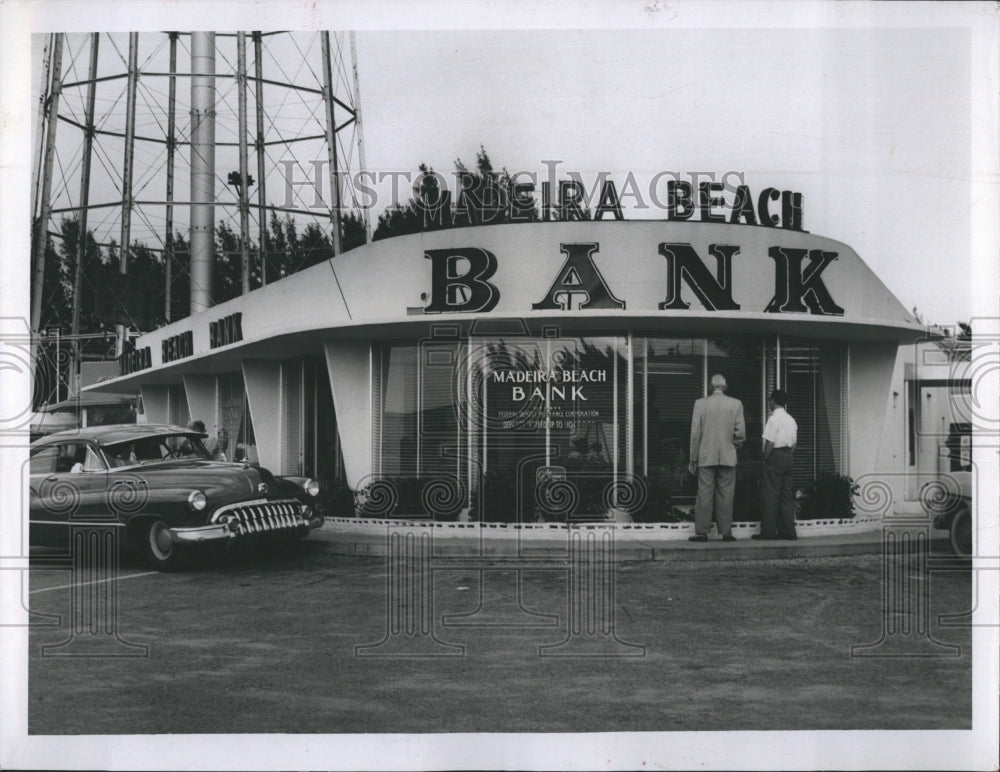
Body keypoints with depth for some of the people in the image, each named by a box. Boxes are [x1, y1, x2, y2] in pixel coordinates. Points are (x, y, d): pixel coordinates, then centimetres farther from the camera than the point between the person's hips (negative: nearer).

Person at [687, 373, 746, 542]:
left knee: (704, 494, 1)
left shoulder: (701, 403, 0)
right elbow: (740, 432, -2)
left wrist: (693, 459, 5)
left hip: (706, 457, 0)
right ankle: (726, 533, 3)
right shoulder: (736, 404, 0)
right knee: (726, 495, 4)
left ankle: (701, 532, -1)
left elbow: (695, 433, 0)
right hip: (728, 457, 0)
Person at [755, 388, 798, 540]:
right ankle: (788, 530, 10)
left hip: (775, 456, -8)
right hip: (788, 458, 8)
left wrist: (765, 458, -6)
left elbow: (770, 443, -16)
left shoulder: (774, 419, -12)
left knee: (770, 494, -5)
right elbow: (794, 443, 13)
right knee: (787, 495, 10)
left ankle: (768, 531, -7)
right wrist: (788, 455, 17)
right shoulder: (791, 420, 12)